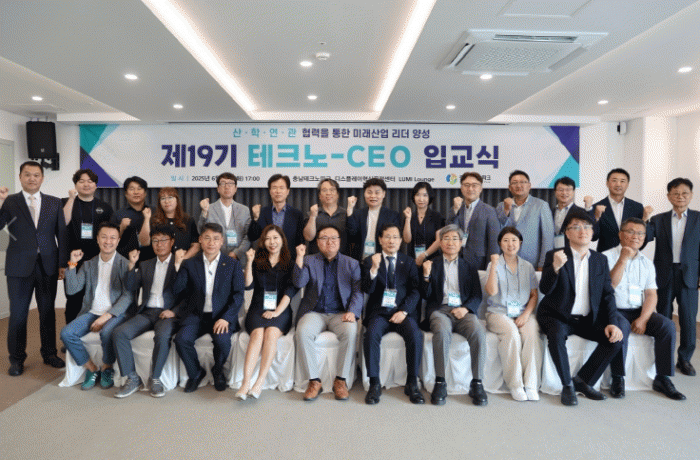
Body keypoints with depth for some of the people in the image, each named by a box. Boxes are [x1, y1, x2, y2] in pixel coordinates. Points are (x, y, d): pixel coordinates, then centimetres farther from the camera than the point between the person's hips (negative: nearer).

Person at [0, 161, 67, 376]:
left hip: (48, 265, 2)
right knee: (18, 314, 6)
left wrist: (63, 263, 1)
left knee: (48, 312, 11)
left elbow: (61, 234, 5)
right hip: (20, 266, -1)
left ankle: (49, 353, 24)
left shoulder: (54, 203, 6)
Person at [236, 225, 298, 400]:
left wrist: (277, 311, -10)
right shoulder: (257, 261, 18)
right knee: (258, 333, -30)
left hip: (280, 310, -1)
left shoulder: (290, 262, 12)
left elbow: (290, 290, 1)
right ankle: (246, 382, -37)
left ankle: (260, 381, -34)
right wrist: (249, 262, -3)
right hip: (258, 308, 1)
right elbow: (248, 285, 6)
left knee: (271, 332, -32)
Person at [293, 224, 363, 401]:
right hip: (314, 312, 0)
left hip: (340, 313, 0)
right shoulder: (309, 261, 13)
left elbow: (358, 291, 5)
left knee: (351, 331, -32)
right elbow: (298, 283, -3)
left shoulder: (352, 264, 14)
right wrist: (299, 257, -13)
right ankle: (314, 380, -16)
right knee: (303, 332, -31)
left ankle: (341, 380, -16)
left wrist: (352, 312, -13)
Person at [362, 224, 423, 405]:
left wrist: (404, 310, -11)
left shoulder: (409, 262, 14)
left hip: (403, 311, 1)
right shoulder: (370, 261, 11)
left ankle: (412, 383, -15)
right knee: (372, 334, -31)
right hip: (379, 311, 0)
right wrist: (374, 268, -17)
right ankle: (374, 384, -20)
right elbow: (367, 289, -1)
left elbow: (415, 291, 6)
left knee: (415, 335, -28)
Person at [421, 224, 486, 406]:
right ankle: (440, 383, -23)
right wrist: (426, 276, -9)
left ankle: (477, 384, -19)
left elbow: (477, 296, 12)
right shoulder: (432, 265, 17)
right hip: (439, 310, -1)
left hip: (463, 311, 1)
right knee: (442, 331, -35)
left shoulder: (469, 267, 21)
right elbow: (426, 295, 10)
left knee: (479, 332, -30)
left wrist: (465, 308, -9)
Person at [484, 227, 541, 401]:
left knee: (532, 333, -30)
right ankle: (515, 385, -22)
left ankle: (531, 385, -23)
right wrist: (494, 266, -14)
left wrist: (526, 314, -6)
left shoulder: (528, 266, 15)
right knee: (511, 333, -33)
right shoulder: (494, 265, 7)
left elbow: (534, 295, 11)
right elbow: (492, 291, -8)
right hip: (499, 312, -2)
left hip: (523, 312, 2)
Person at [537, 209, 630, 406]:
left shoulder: (600, 260, 10)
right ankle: (567, 385, -10)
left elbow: (608, 294, 8)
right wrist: (555, 267, -34)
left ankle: (583, 381, -1)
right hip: (558, 317, -4)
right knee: (556, 335, -33)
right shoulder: (554, 256, -3)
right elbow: (544, 289, -14)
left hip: (588, 319, 5)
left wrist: (612, 322, -7)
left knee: (617, 336, -17)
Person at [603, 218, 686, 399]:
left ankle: (662, 378, -8)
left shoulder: (647, 263, 14)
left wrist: (643, 319, -11)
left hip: (639, 311, 4)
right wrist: (623, 259, -17)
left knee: (668, 326, -21)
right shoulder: (607, 257, 1)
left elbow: (651, 294, 5)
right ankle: (618, 378, -18)